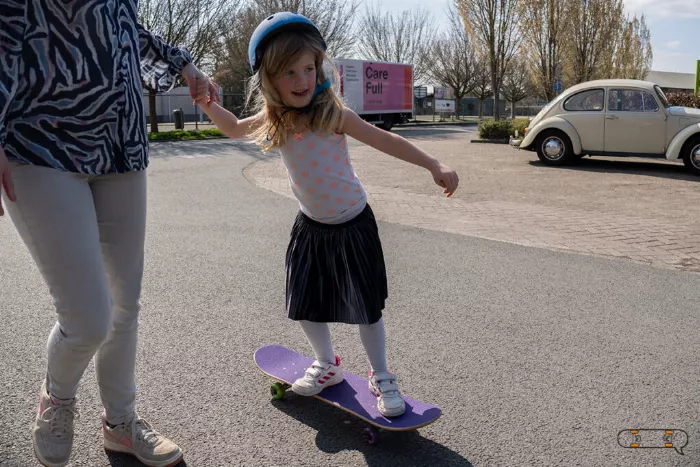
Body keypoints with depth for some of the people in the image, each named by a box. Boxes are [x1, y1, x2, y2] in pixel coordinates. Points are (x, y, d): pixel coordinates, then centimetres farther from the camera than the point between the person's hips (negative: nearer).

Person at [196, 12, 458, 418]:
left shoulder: (333, 114, -20)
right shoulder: (274, 120, -4)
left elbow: (385, 140, -21)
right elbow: (235, 129, 14)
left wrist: (434, 165, -30)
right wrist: (207, 104, -3)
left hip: (353, 225, -5)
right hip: (311, 226, 5)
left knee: (366, 305, 2)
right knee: (306, 304, 12)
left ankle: (382, 378, 22)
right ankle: (327, 365, 36)